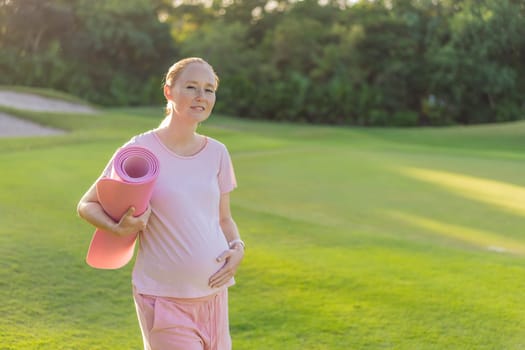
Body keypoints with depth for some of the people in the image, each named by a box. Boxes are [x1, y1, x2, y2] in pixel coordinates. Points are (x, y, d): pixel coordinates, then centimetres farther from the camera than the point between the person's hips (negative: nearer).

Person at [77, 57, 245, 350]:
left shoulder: (217, 153, 5)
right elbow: (87, 205, -1)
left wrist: (238, 248, -5)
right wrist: (119, 229, -20)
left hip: (214, 294, 5)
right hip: (164, 300, -5)